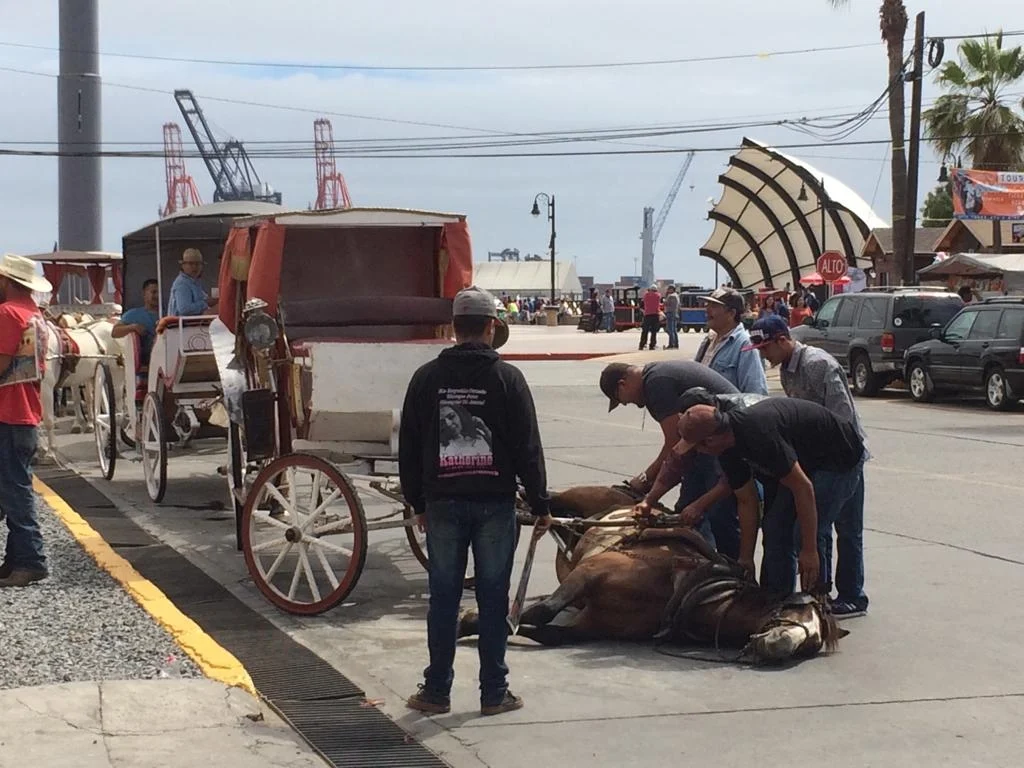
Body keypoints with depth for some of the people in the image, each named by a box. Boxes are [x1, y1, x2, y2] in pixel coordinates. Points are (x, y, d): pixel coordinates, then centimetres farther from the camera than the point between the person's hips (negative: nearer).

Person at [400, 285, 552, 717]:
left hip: (443, 503, 2)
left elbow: (408, 448, 7)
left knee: (443, 598, 7)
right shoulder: (506, 378, -4)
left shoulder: (426, 378, 3)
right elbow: (528, 447, -4)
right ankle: (494, 693, 10)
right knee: (493, 599, 4)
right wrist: (540, 504, 2)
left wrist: (417, 501, 16)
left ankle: (436, 691, 12)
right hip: (495, 503, -2)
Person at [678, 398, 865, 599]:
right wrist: (746, 559, 1)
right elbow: (747, 501, 1)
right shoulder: (728, 450, -8)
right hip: (804, 460, 9)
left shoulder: (758, 433, -36)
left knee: (806, 535, -16)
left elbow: (803, 488, -33)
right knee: (775, 528, 6)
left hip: (839, 460, -9)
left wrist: (809, 551, -30)